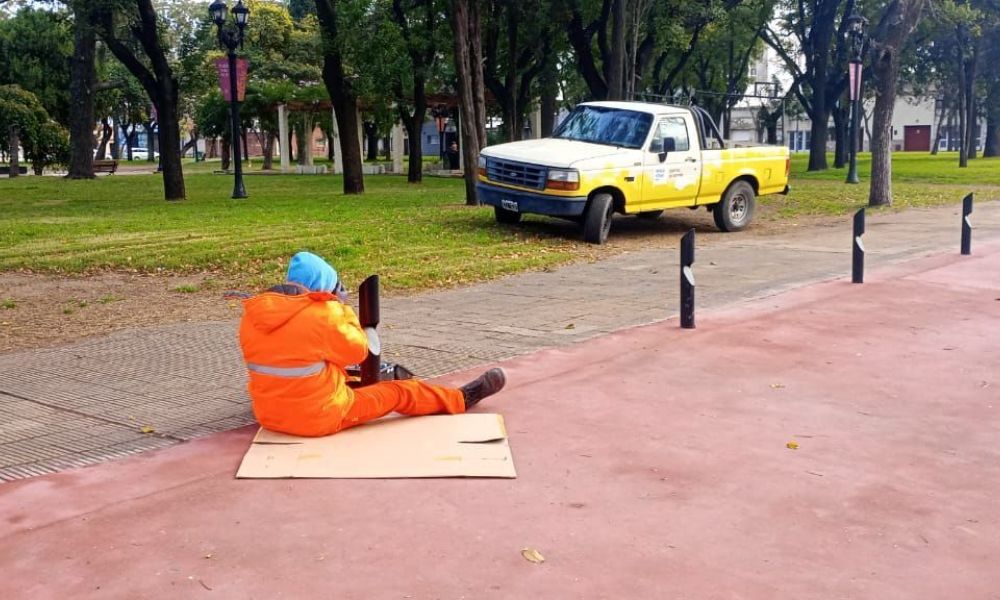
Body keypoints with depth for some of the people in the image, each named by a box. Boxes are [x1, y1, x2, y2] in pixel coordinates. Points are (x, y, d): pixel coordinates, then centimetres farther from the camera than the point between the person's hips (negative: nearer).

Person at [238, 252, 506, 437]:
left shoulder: (252, 316, -3)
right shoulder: (322, 314, -22)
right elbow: (357, 351, -7)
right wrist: (343, 308, 2)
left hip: (268, 416, 6)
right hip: (320, 419, -6)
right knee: (397, 393, 12)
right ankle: (462, 398, 29)